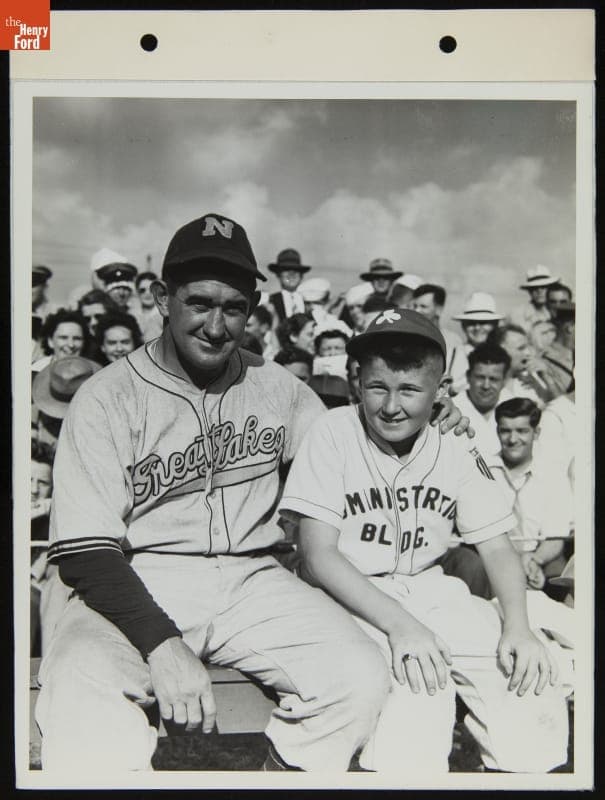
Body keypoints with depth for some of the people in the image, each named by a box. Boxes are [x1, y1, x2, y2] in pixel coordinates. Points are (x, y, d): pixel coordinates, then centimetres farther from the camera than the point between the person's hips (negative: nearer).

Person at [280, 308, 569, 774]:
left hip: (430, 592, 4)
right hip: (353, 598, -4)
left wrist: (517, 626, -13)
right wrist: (398, 623, -25)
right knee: (411, 749, -29)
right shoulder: (333, 434, -9)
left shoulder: (459, 454, 3)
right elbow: (317, 554, -13)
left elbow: (496, 547, 7)